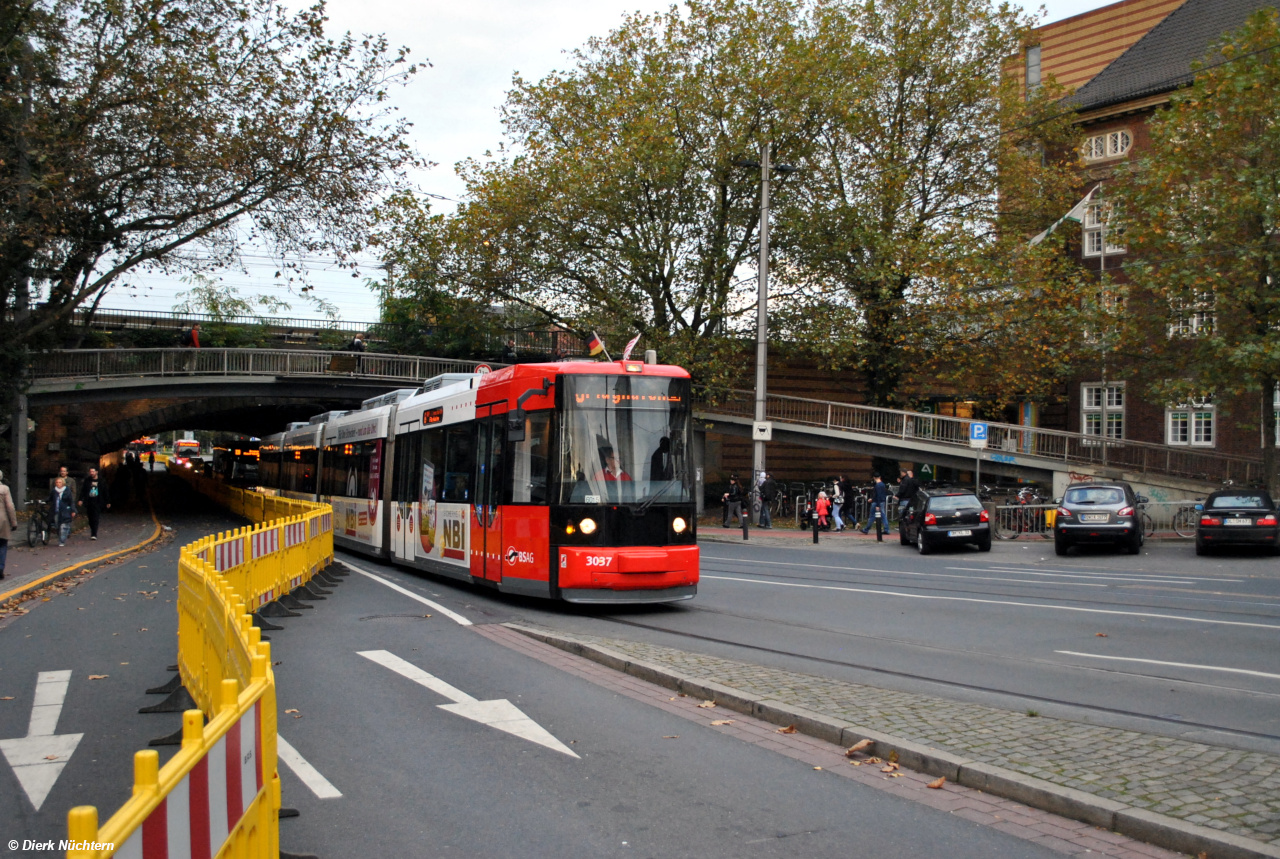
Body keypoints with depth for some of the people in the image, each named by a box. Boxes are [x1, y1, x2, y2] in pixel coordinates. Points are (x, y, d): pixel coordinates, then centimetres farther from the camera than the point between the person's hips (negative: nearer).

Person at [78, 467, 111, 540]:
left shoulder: (102, 481, 2)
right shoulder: (87, 480, 7)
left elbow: (105, 493, 7)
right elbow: (83, 491, 9)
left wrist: (108, 502, 8)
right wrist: (81, 500, -1)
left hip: (97, 503, -3)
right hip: (89, 502, 3)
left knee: (95, 519, -10)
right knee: (90, 519, 7)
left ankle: (94, 534, -12)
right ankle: (92, 533, 19)